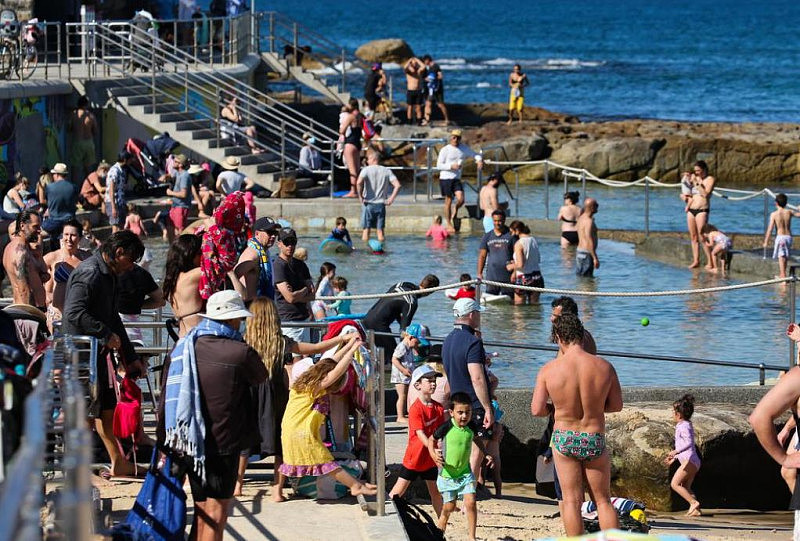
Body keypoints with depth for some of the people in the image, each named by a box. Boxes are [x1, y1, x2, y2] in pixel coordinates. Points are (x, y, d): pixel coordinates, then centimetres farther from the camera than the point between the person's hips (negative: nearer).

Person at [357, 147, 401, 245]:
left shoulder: (366, 170, -6)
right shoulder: (386, 171, 3)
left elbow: (359, 183, -23)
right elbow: (397, 185, -5)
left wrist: (360, 196, -11)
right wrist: (391, 198, 1)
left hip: (368, 204, -2)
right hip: (381, 204, 2)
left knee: (366, 230, 5)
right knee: (380, 230, 9)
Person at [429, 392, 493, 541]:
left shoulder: (472, 427, -5)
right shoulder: (446, 428, -17)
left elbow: (476, 439, 19)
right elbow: (431, 440, -1)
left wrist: (486, 454, 9)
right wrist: (434, 456, -16)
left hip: (465, 473, 3)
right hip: (447, 473, -3)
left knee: (470, 502, -11)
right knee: (448, 507, 4)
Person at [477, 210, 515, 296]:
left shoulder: (511, 236, 1)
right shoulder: (487, 237, 9)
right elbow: (482, 256, 9)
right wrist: (479, 273, 1)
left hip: (508, 277, -2)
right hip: (491, 277, 2)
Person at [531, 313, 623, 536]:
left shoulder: (549, 370, -12)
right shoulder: (604, 367, -9)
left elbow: (537, 410, -10)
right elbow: (616, 405, 2)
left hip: (564, 440, -1)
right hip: (595, 440, 1)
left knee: (572, 500, 8)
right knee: (603, 500, 14)